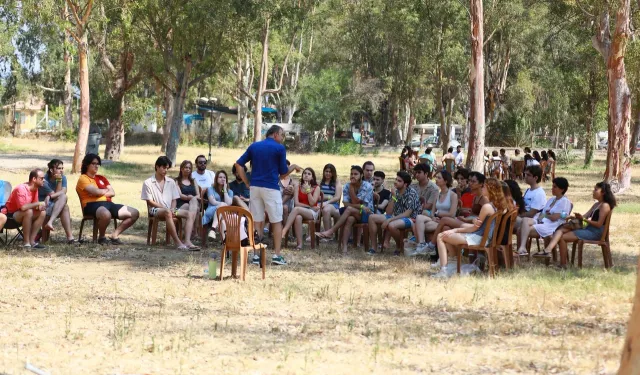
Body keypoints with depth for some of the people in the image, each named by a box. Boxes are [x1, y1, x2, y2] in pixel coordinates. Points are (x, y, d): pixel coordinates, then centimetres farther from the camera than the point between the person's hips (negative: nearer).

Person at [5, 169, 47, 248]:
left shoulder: (35, 189, 0)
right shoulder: (21, 189, -27)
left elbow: (34, 205, 5)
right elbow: (23, 207, -39)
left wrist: (39, 206, -19)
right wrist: (38, 203, -26)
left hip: (22, 215, 9)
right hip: (10, 215, -9)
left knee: (42, 212, -7)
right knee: (29, 211, -34)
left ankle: (31, 241, -8)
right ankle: (26, 242, -25)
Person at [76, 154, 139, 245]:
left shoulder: (101, 178, 25)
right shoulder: (83, 178, 2)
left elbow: (113, 193, 13)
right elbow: (95, 191, -13)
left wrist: (100, 192, -5)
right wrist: (106, 190, 7)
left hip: (108, 203, 8)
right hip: (93, 205, -8)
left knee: (134, 213, -4)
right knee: (106, 214, -45)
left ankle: (115, 235, -2)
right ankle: (101, 237, -16)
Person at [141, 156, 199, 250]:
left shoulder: (171, 182, 15)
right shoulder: (148, 183, 1)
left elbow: (174, 199, 14)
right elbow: (150, 202, -4)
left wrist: (172, 209, -9)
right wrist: (165, 208, -14)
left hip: (170, 209, 6)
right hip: (155, 210, -6)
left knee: (191, 213, -19)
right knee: (167, 212, -41)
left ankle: (187, 242, -36)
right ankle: (178, 242, -43)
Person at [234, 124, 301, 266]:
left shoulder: (254, 146, 10)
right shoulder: (279, 148, -3)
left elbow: (238, 164, 6)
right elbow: (283, 173, 0)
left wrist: (247, 183, 9)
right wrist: (294, 167, 19)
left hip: (254, 187, 4)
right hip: (271, 188, -4)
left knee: (257, 222, 7)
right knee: (276, 222, 6)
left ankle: (256, 255, 5)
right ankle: (277, 255, 1)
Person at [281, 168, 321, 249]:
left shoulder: (316, 188, 5)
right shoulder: (297, 187, 9)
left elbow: (312, 203, -7)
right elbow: (297, 203, -2)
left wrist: (308, 190, -9)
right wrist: (309, 206, -10)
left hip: (312, 213, -2)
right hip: (301, 212, 2)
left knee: (296, 209, -34)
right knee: (298, 217, -38)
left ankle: (283, 232, -43)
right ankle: (299, 244, -39)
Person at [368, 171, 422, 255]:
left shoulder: (411, 193, -13)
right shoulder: (396, 192, 7)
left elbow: (407, 213, -20)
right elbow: (389, 212, 2)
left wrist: (390, 220, -25)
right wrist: (393, 197, -11)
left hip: (409, 219, -8)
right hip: (396, 217, 8)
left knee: (391, 225, -38)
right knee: (372, 218, -3)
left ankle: (399, 247, -9)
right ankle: (373, 247, -3)